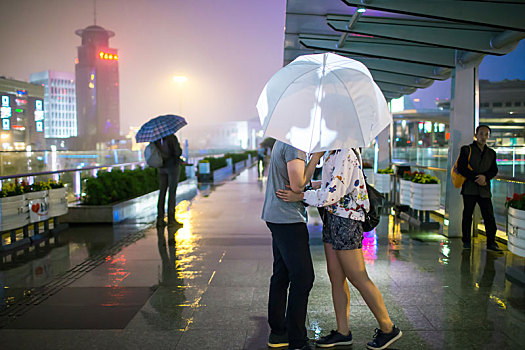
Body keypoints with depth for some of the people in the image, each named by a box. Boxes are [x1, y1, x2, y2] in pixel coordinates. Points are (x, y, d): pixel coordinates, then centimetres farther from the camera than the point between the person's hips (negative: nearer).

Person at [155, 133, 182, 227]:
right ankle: (171, 218, -2)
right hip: (173, 166, -5)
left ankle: (160, 219, 6)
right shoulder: (172, 137, -14)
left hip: (162, 168, 5)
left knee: (162, 193, 7)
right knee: (172, 192, -2)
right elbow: (178, 152, -16)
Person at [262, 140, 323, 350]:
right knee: (303, 276, -6)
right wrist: (316, 157, -12)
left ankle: (277, 332, 26)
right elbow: (298, 186, -19)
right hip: (288, 218, -11)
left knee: (282, 274, 16)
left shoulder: (283, 141, 16)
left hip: (275, 215, 11)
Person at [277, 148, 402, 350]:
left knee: (358, 278, -1)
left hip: (346, 220, -10)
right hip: (332, 217, 10)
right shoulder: (334, 152, 11)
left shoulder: (346, 154, -18)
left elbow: (334, 193, -23)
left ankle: (388, 328, 15)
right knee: (335, 277, 11)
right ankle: (343, 332, 21)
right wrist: (322, 185, 28)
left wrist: (300, 196, -22)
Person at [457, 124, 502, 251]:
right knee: (467, 216, 5)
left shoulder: (491, 153, 13)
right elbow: (461, 168, -6)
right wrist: (476, 179, -13)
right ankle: (466, 241, 16)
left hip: (484, 190, 3)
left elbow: (494, 170, 9)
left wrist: (485, 176, -12)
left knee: (489, 217, -1)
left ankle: (491, 242, 7)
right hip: (469, 189, -2)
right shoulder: (466, 150, 2)